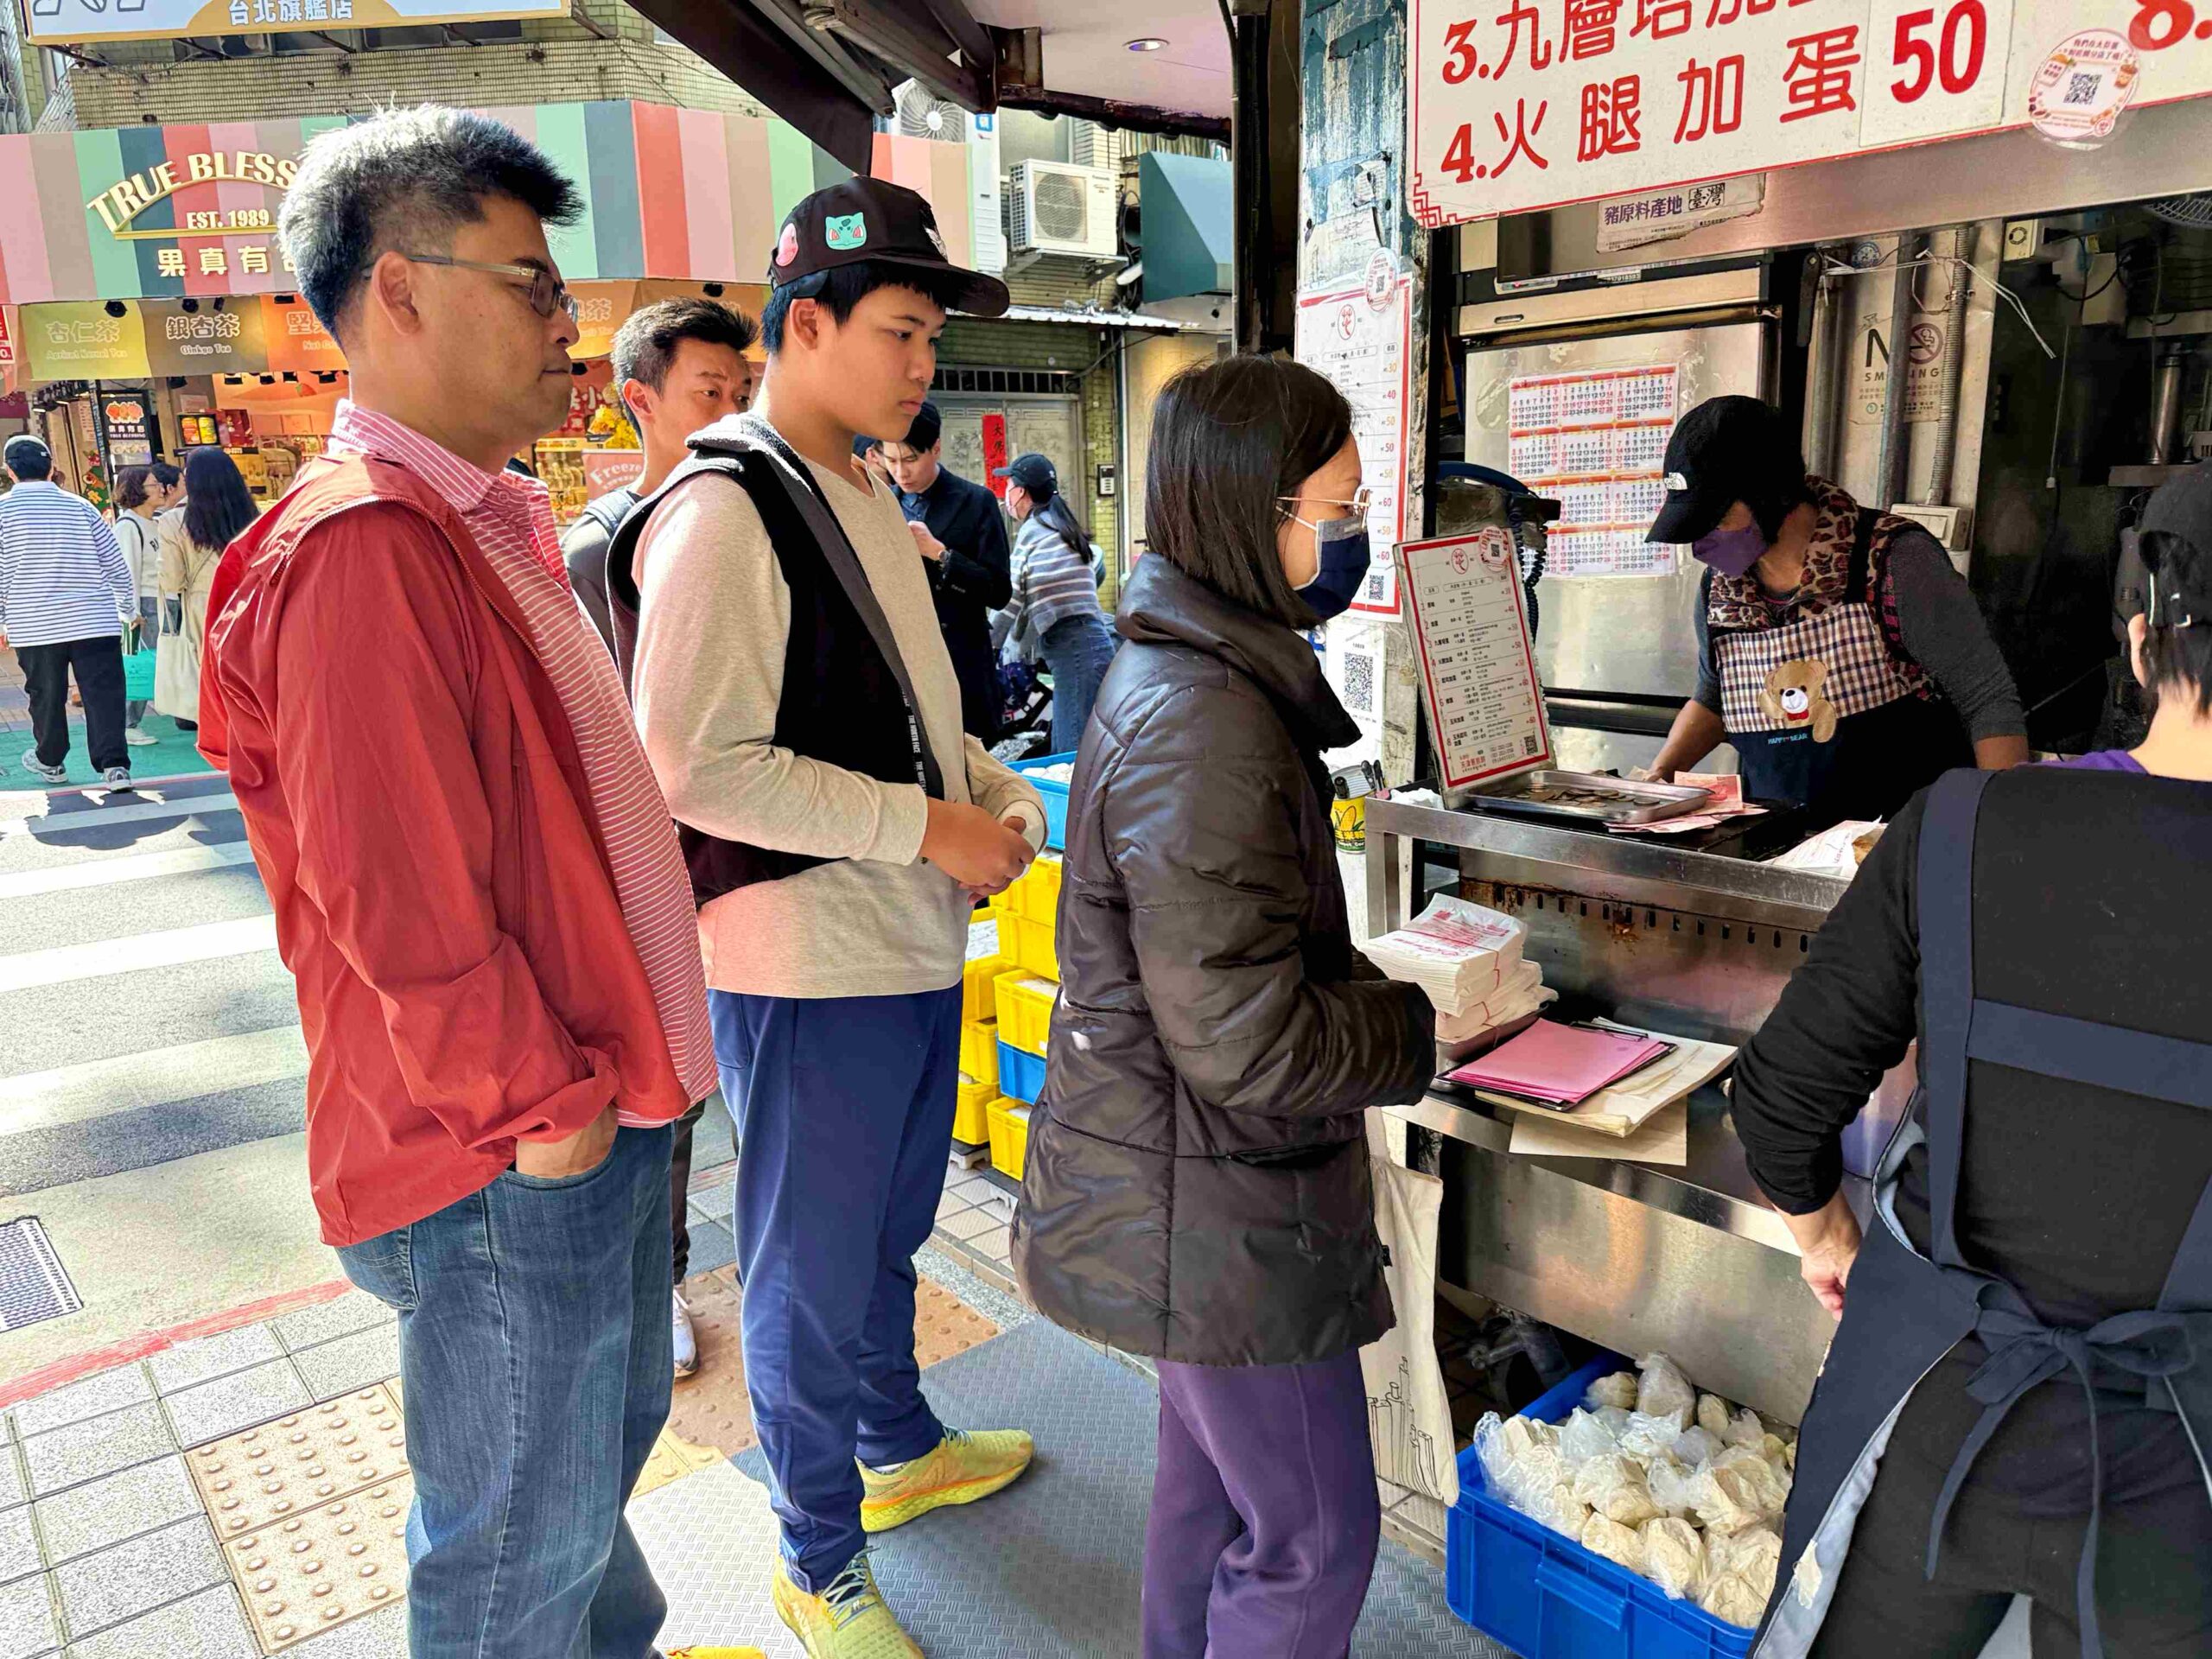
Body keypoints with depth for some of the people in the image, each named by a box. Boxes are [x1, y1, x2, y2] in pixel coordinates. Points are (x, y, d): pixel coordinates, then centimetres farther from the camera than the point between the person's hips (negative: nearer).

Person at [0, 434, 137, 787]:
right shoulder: (80, 507, 4)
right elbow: (116, 564, 6)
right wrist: (129, 610, 19)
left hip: (34, 626, 0)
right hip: (95, 622, 0)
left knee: (46, 696, 14)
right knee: (104, 694, -2)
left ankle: (50, 762, 30)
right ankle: (115, 765, -11)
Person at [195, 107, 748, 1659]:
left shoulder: (485, 527, 11)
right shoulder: (360, 549, -21)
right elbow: (396, 904, -26)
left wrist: (610, 1073, 15)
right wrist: (547, 1108, -15)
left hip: (598, 1107, 10)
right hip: (508, 1167, -10)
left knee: (611, 1439, 28)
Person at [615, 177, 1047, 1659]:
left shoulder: (867, 495, 12)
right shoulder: (721, 512, -17)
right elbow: (698, 766, -23)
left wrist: (999, 793, 4)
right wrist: (930, 826, -21)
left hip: (917, 943, 9)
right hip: (809, 967, -9)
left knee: (889, 1235, 26)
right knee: (813, 1275, 9)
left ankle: (899, 1451, 49)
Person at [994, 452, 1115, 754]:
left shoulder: (1033, 529, -3)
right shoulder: (1060, 525, 23)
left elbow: (1013, 597, 0)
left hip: (1072, 648, -9)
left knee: (1074, 754, -12)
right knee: (1063, 751, 13)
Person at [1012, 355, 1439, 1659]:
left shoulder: (1185, 671, 6)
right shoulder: (1203, 724, -27)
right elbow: (1248, 1043, -27)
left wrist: (1380, 993, 6)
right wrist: (1428, 1027, -12)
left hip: (1193, 1191, 10)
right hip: (1221, 1209, -10)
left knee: (1214, 1472, 27)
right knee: (1316, 1540, 9)